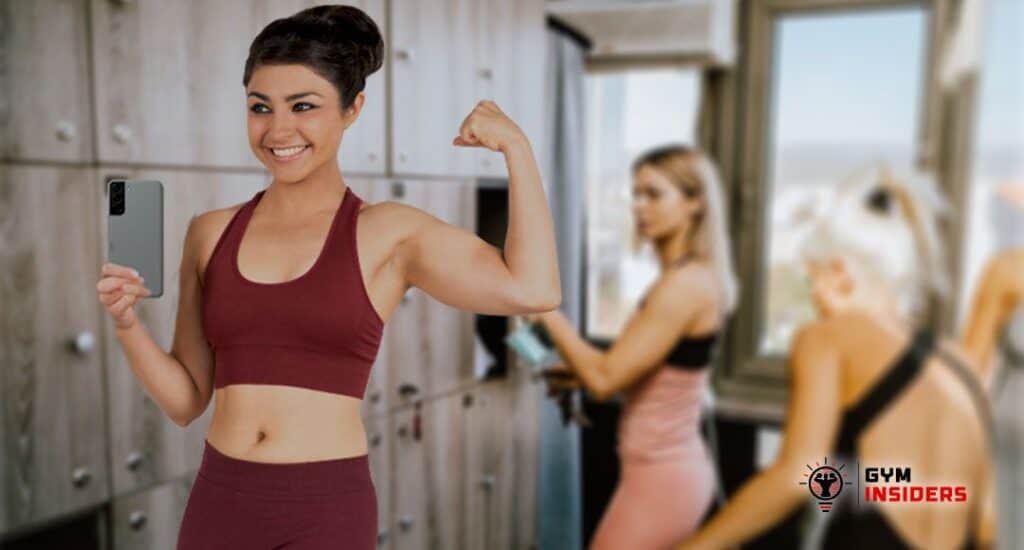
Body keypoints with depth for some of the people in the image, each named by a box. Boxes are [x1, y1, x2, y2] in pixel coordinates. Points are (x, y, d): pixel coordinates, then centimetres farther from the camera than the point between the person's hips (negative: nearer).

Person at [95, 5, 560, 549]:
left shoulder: (389, 232, -4)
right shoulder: (211, 233, 6)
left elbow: (532, 290, -18)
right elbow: (187, 398, 10)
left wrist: (515, 145, -9)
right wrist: (125, 322, -8)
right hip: (218, 506, 4)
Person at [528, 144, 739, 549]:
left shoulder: (685, 283, -21)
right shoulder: (687, 278, 8)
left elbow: (605, 378, -24)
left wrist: (545, 308, -16)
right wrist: (578, 377, 6)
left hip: (660, 477, -10)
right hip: (677, 470, 10)